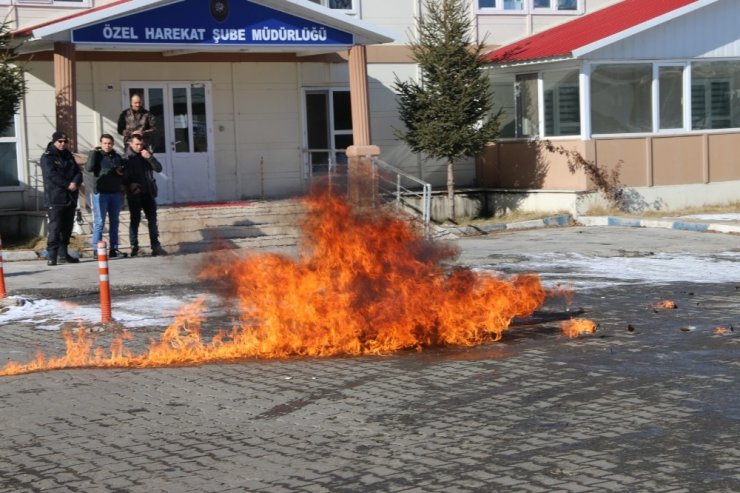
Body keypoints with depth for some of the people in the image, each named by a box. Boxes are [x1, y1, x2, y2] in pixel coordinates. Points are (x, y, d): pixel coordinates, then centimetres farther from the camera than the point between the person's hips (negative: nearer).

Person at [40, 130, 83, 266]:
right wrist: (68, 185, -15)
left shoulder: (69, 156, 18)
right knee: (55, 227, -12)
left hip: (70, 197, 7)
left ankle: (63, 254, 18)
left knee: (67, 227, 10)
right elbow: (52, 175, -14)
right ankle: (51, 256, -14)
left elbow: (78, 172, 11)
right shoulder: (47, 157, -2)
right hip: (55, 198, -7)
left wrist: (75, 183, -11)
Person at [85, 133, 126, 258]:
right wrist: (92, 153, -16)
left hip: (116, 193, 5)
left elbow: (124, 173, 23)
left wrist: (121, 172, 1)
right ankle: (97, 249, -7)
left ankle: (114, 248, 14)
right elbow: (89, 168, -15)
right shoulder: (97, 155, 2)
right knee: (100, 222, -8)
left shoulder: (117, 157, 14)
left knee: (114, 222, 9)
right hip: (100, 193, -5)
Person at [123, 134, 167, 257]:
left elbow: (158, 168, 1)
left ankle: (155, 246, 6)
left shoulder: (146, 154, 9)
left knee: (152, 220, 4)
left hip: (148, 193, 4)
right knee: (135, 220, 1)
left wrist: (150, 157, -13)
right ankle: (134, 247, 6)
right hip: (134, 195, -4)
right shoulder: (126, 158, -3)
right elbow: (123, 177, -4)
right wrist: (130, 185, -21)